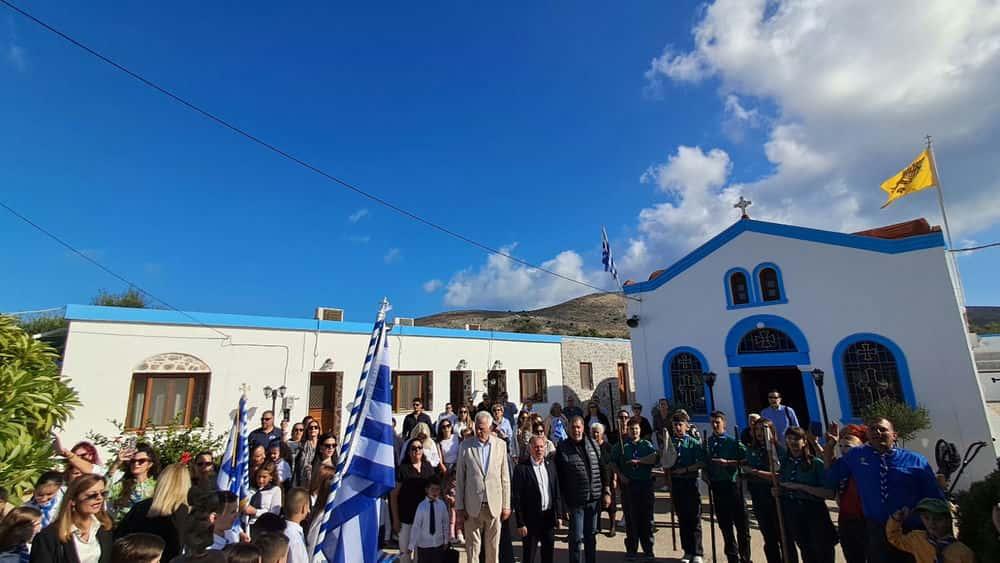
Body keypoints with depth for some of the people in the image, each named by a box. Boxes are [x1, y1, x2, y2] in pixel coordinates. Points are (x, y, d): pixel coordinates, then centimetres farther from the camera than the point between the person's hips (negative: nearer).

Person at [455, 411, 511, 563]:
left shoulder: (501, 445, 1)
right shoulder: (466, 445, -2)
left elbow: (505, 478, 4)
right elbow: (459, 478, 1)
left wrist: (506, 505, 3)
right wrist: (459, 507, 0)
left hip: (494, 505, 1)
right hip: (473, 506, -1)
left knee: (493, 548, 10)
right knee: (472, 548, 7)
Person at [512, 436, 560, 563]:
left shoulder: (550, 464, 2)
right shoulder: (521, 468, -14)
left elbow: (557, 491, 8)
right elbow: (516, 498, -13)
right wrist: (520, 523, -13)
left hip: (549, 516, 5)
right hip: (531, 518, -5)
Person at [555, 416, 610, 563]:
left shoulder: (593, 444, 3)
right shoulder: (562, 448, -6)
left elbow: (603, 469, 8)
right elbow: (559, 477, -5)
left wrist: (607, 492, 4)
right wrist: (564, 501, -6)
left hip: (595, 499, 3)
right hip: (575, 501, -3)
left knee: (591, 535, 16)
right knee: (576, 537, 2)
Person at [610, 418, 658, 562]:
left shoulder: (647, 444, 8)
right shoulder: (622, 446, 7)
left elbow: (655, 457, -9)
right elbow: (613, 462, 8)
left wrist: (638, 460, -17)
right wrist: (620, 475, -6)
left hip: (645, 484, 0)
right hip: (628, 485, 0)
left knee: (646, 517, 4)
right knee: (630, 517, 4)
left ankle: (648, 549, 15)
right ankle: (631, 548, 15)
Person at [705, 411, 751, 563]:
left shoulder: (733, 441, -6)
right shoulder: (707, 443, 4)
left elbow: (745, 459, -13)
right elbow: (704, 463, 10)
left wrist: (727, 462, -20)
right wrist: (706, 476, -3)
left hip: (732, 484, -3)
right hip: (716, 486, 3)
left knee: (741, 522, 4)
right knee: (724, 523, 13)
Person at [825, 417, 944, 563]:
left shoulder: (916, 461, -3)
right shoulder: (856, 456, 1)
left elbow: (935, 498, 2)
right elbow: (831, 479, 10)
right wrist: (830, 446, -1)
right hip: (876, 532, 1)